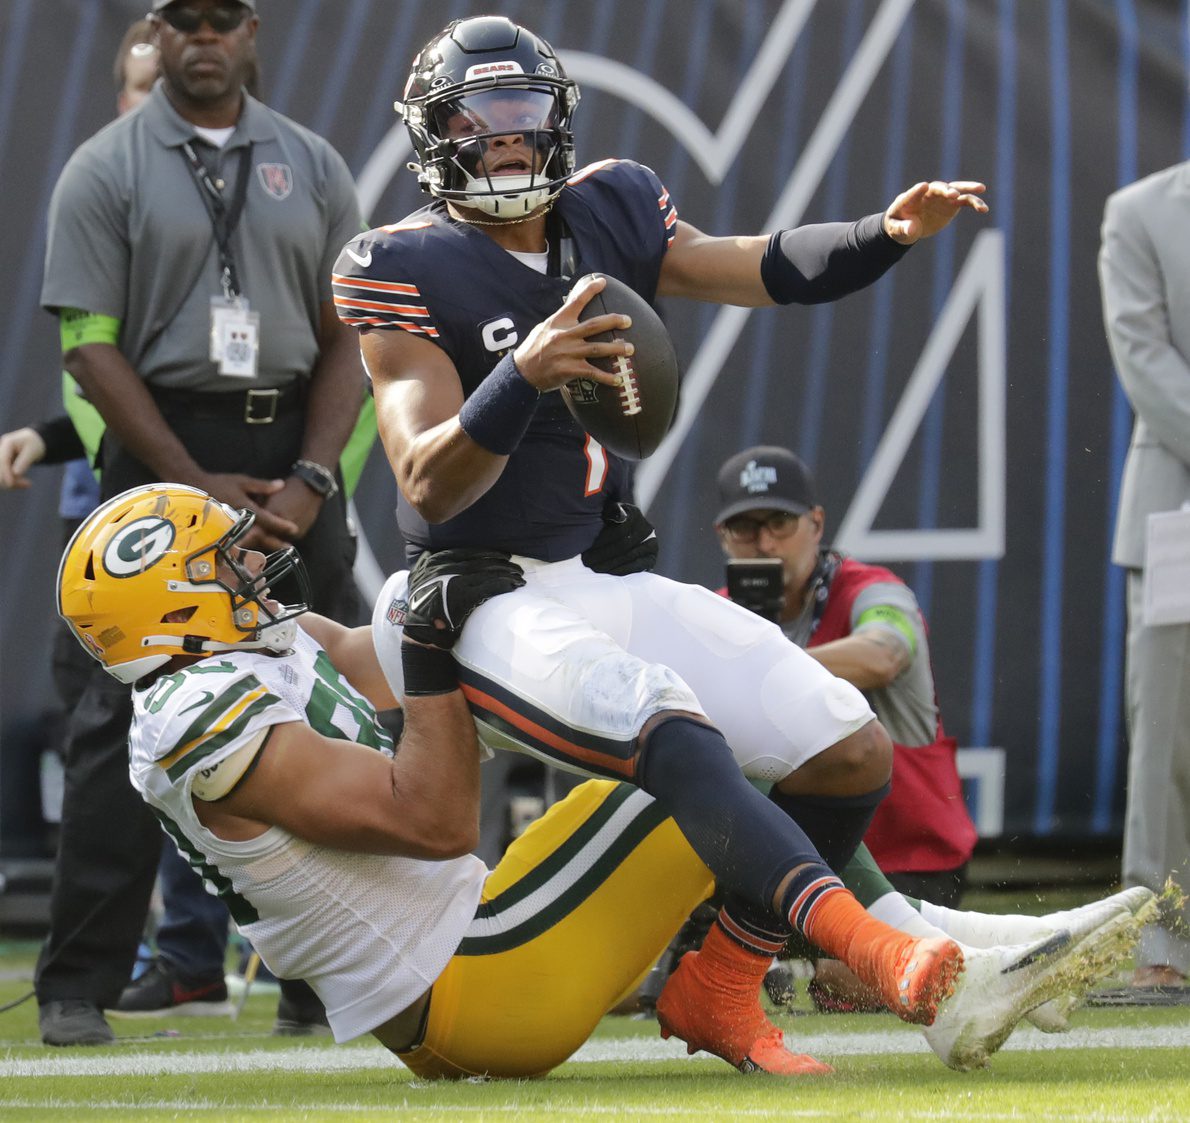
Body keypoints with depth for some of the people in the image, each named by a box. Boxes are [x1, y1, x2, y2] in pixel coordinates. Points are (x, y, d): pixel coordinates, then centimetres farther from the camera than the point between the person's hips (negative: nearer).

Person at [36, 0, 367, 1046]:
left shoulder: (313, 167, 11)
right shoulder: (106, 169, 1)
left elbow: (344, 338, 9)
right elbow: (92, 346, -5)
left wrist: (311, 480, -6)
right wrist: (198, 487, -12)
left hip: (294, 456, 4)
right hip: (163, 457, -3)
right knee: (128, 717, -7)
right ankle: (79, 987, -4)